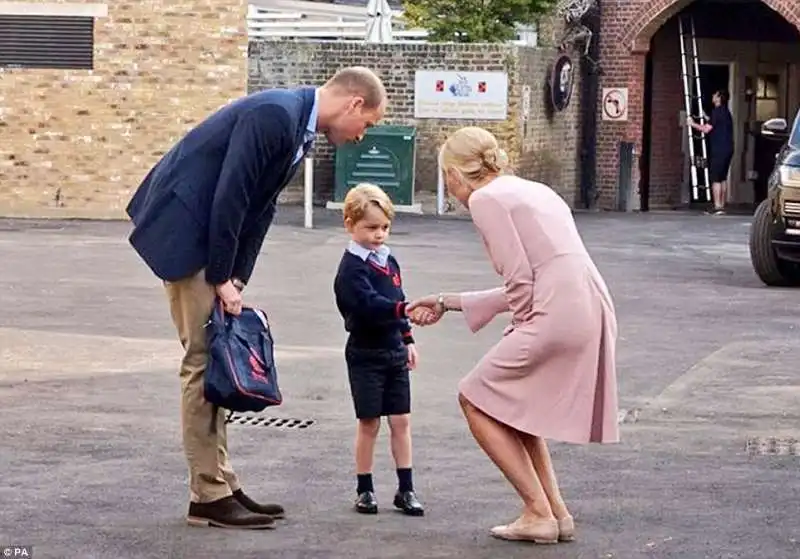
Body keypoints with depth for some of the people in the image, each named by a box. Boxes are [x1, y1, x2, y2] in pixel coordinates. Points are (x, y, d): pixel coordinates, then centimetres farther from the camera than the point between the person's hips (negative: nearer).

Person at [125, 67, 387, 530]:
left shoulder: (299, 125, 10)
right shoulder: (275, 114, -21)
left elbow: (260, 206, 11)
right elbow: (230, 196, -24)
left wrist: (236, 279, 4)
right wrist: (223, 279, -18)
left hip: (209, 234, 10)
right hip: (184, 229, -10)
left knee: (216, 361, 11)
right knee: (204, 360, -8)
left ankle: (221, 485, 15)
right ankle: (209, 496, -4)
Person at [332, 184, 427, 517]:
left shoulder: (389, 261, 10)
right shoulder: (352, 268, -15)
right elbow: (370, 304, -29)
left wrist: (407, 340, 21)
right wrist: (405, 309, -42)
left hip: (394, 352, 7)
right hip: (365, 355, -7)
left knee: (401, 420, 6)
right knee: (368, 423, 1)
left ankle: (405, 489, 11)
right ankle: (364, 490, 11)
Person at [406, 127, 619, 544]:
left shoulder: (485, 199, -1)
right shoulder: (531, 191, 25)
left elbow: (520, 279, -10)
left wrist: (522, 332, 4)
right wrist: (448, 303, 33)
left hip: (558, 317, -9)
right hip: (593, 315, 9)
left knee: (476, 400, 6)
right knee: (511, 402, 24)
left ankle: (539, 514, 2)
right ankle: (557, 513, 19)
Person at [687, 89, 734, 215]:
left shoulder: (717, 112, -12)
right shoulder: (726, 112, 17)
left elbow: (707, 129, -16)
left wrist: (693, 124, -3)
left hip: (719, 150, -9)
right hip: (727, 149, 9)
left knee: (715, 179, -9)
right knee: (723, 178, 13)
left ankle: (717, 207, -13)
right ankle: (722, 206, 13)